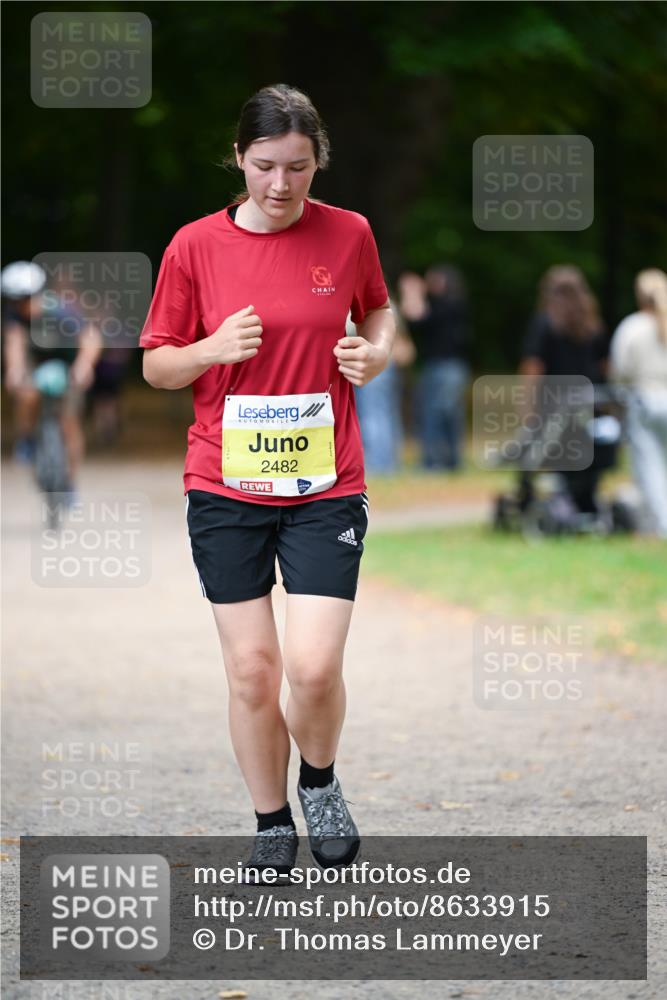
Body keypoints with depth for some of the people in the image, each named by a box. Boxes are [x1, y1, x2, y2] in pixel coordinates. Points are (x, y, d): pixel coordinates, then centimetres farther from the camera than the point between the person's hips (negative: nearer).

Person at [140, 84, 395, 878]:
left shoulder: (348, 235, -1)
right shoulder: (196, 246, -3)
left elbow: (376, 308, 20)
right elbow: (157, 366, 6)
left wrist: (375, 351, -1)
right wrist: (214, 349, -14)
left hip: (325, 486, 0)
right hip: (225, 487, 0)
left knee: (315, 666, -12)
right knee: (251, 670, 2)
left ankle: (319, 779, 19)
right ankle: (271, 823, 22)